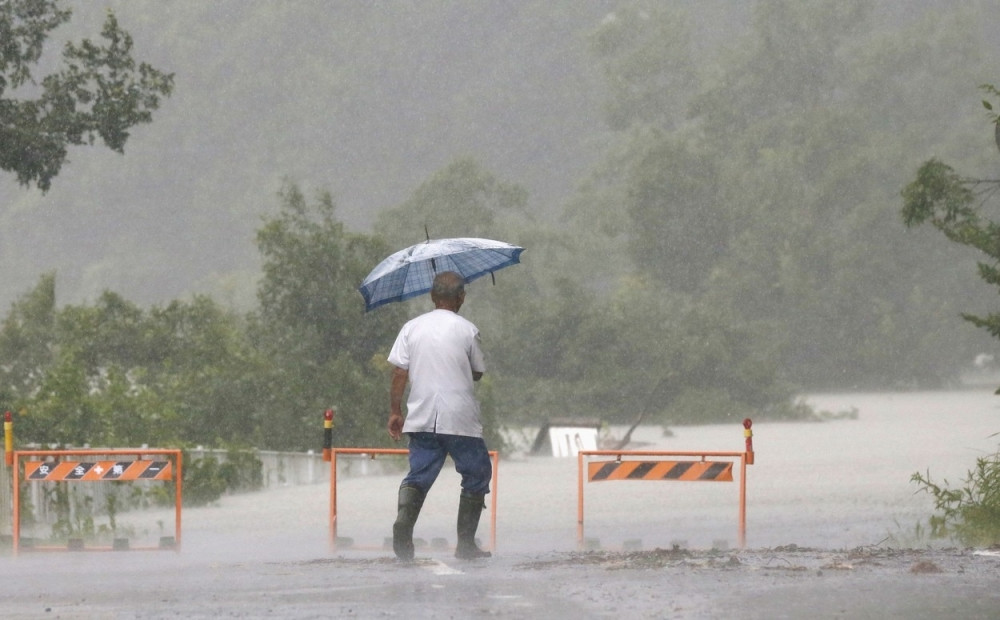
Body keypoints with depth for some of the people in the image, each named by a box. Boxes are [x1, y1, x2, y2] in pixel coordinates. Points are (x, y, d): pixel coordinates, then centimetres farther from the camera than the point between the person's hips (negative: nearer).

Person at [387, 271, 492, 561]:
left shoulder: (411, 328, 4)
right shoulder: (467, 330, -2)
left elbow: (399, 372, 1)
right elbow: (477, 372, 8)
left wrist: (395, 412, 6)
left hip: (422, 418, 2)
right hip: (460, 418, -2)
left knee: (419, 473, 6)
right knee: (477, 474, 11)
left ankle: (404, 517, -24)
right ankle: (466, 543, 8)